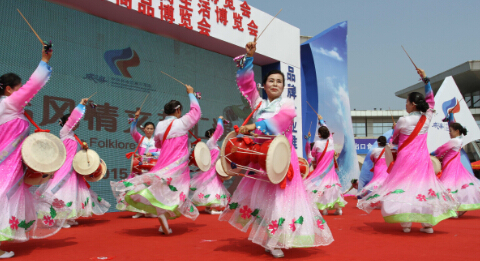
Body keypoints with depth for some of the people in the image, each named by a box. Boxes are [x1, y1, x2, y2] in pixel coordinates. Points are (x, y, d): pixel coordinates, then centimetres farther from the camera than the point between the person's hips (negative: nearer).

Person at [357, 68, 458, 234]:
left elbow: (394, 139, 4)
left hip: (406, 158, -5)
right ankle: (428, 224, 12)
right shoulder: (427, 118, 1)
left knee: (404, 186, 3)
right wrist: (426, 79, 21)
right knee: (424, 185, 10)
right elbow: (431, 100, 19)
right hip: (423, 158, 5)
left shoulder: (404, 121, -11)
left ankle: (406, 223, 2)